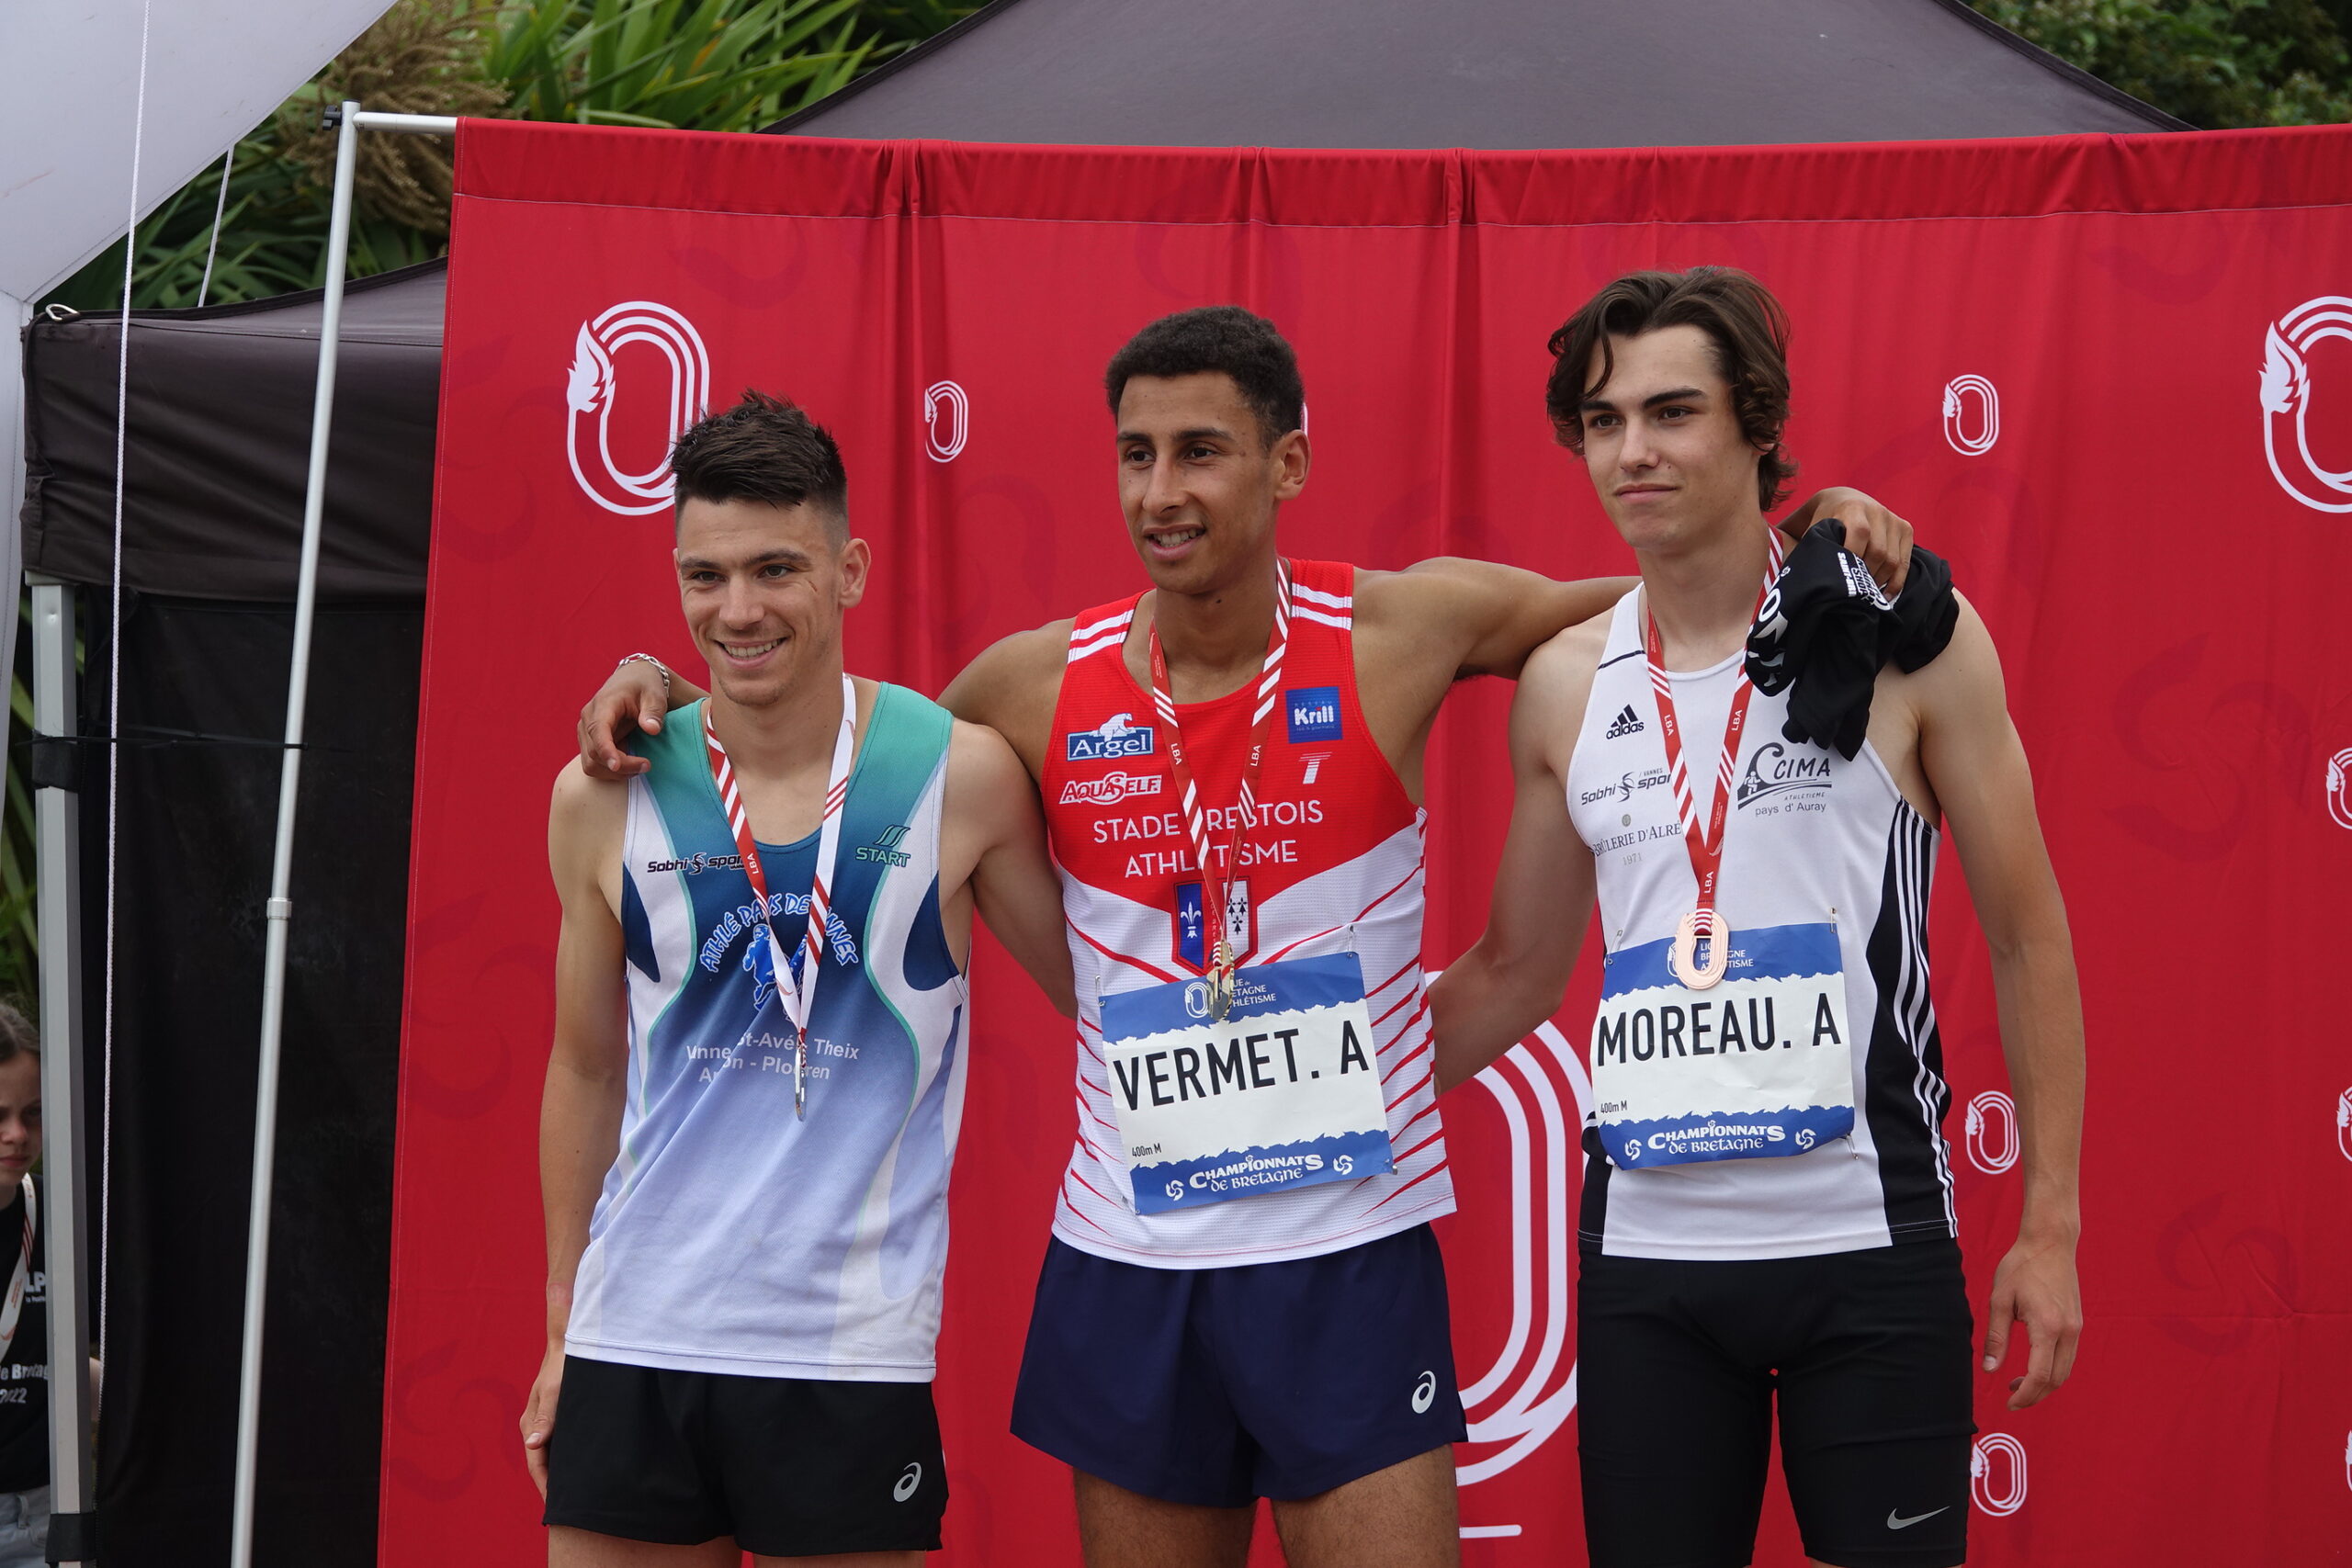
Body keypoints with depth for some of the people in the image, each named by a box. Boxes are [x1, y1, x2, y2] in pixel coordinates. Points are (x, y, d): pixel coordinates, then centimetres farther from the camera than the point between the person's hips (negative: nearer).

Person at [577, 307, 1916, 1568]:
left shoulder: (1402, 632, -5)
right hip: (1127, 1264, 2)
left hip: (1352, 1258, -2)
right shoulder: (1044, 682, 1)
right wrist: (670, 693, 6)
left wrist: (1813, 540, -7)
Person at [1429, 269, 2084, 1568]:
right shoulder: (1566, 687, 7)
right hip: (1645, 1254, 3)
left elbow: (2027, 937, 1)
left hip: (1871, 1254, -3)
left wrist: (2051, 1223, -3)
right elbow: (1517, 974, 19)